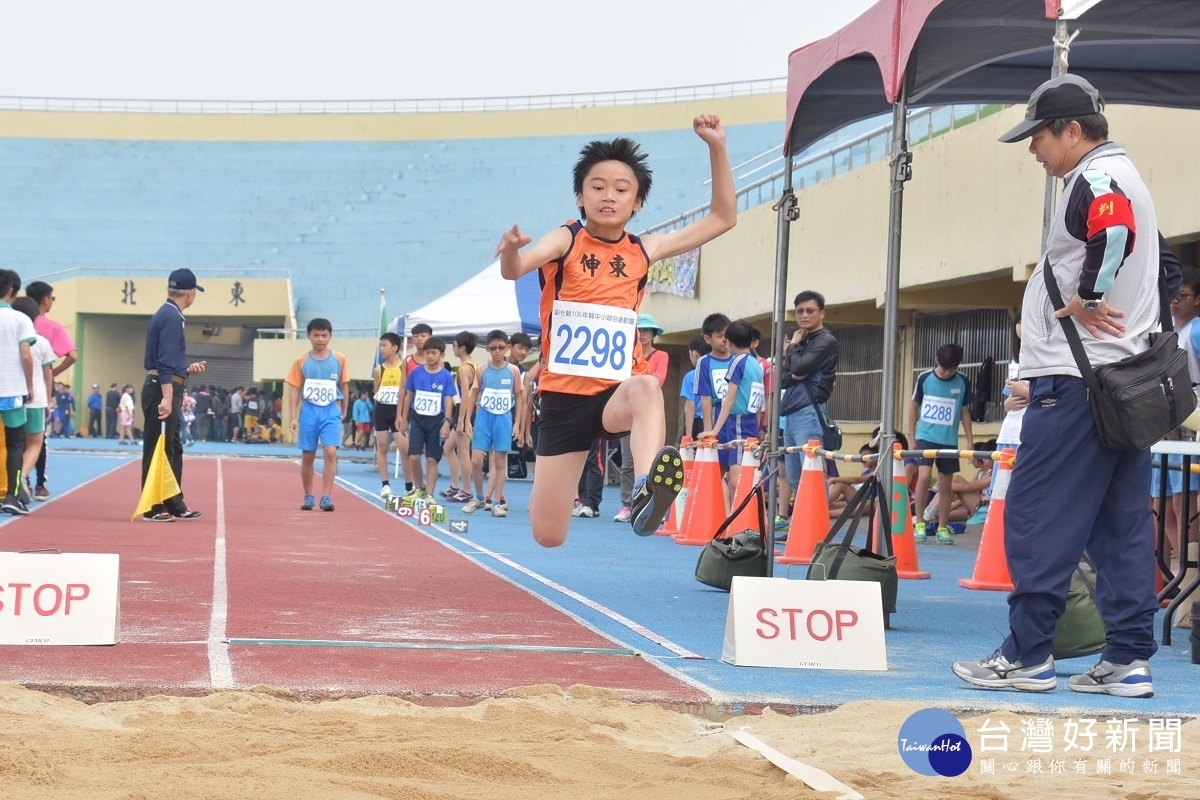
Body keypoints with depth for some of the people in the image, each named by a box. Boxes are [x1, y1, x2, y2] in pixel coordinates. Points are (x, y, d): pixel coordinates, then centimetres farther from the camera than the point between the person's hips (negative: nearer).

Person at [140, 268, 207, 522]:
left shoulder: (167, 315, 17)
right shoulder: (172, 317, -15)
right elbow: (166, 363, -22)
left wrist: (188, 369, 28)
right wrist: (167, 398, -26)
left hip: (164, 390, 11)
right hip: (163, 390, -11)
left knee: (173, 450, 15)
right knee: (157, 451, -6)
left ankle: (174, 505, 22)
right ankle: (153, 508, -3)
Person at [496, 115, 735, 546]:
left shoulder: (644, 250, 6)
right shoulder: (565, 241, -4)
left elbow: (723, 217, 10)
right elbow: (515, 269, -24)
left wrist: (716, 148, 1)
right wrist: (510, 253, -48)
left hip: (617, 393, 1)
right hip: (564, 395, -1)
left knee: (646, 388, -39)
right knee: (548, 536, 2)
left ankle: (646, 493, -60)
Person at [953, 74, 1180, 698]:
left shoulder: (1094, 178, -11)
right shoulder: (1128, 179, 21)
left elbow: (1113, 233, -33)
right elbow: (1168, 268, 26)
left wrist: (1085, 301, -21)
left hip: (1075, 380, -10)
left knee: (1035, 516, -6)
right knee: (1122, 523, 8)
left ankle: (1027, 655, -5)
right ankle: (1129, 660, 7)